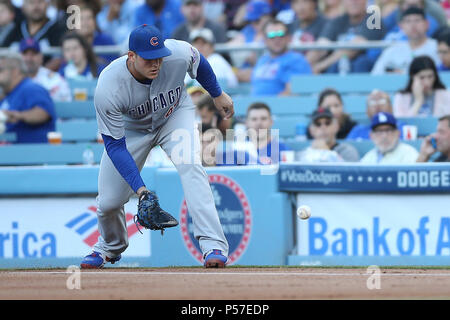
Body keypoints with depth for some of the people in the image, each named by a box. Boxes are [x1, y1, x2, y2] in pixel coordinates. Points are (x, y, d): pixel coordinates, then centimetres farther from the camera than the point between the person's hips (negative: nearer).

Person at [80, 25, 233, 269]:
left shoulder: (179, 53, -32)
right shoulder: (108, 88, -37)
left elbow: (198, 63, -4)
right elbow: (115, 146, -30)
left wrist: (217, 95, 11)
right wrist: (140, 189, -38)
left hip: (175, 116, 1)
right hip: (132, 128, -1)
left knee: (190, 166, -28)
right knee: (109, 201, -2)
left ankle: (213, 245, -28)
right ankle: (110, 246, 33)